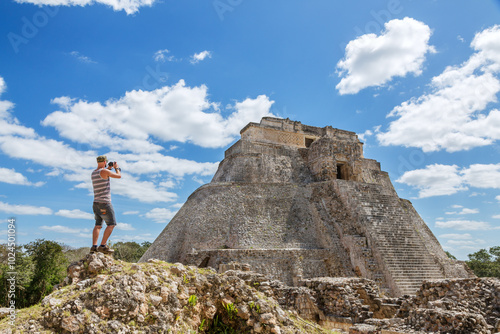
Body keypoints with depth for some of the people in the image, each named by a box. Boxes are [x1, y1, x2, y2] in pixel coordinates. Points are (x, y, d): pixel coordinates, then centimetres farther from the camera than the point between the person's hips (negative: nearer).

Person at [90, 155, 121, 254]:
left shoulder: (93, 173, 12)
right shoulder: (104, 171, -13)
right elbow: (119, 176, -5)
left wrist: (109, 168, 35)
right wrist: (116, 167, 13)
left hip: (96, 203, 8)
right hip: (104, 202, -8)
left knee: (98, 225, 10)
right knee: (111, 224, -3)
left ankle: (94, 246, 3)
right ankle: (103, 246, -9)